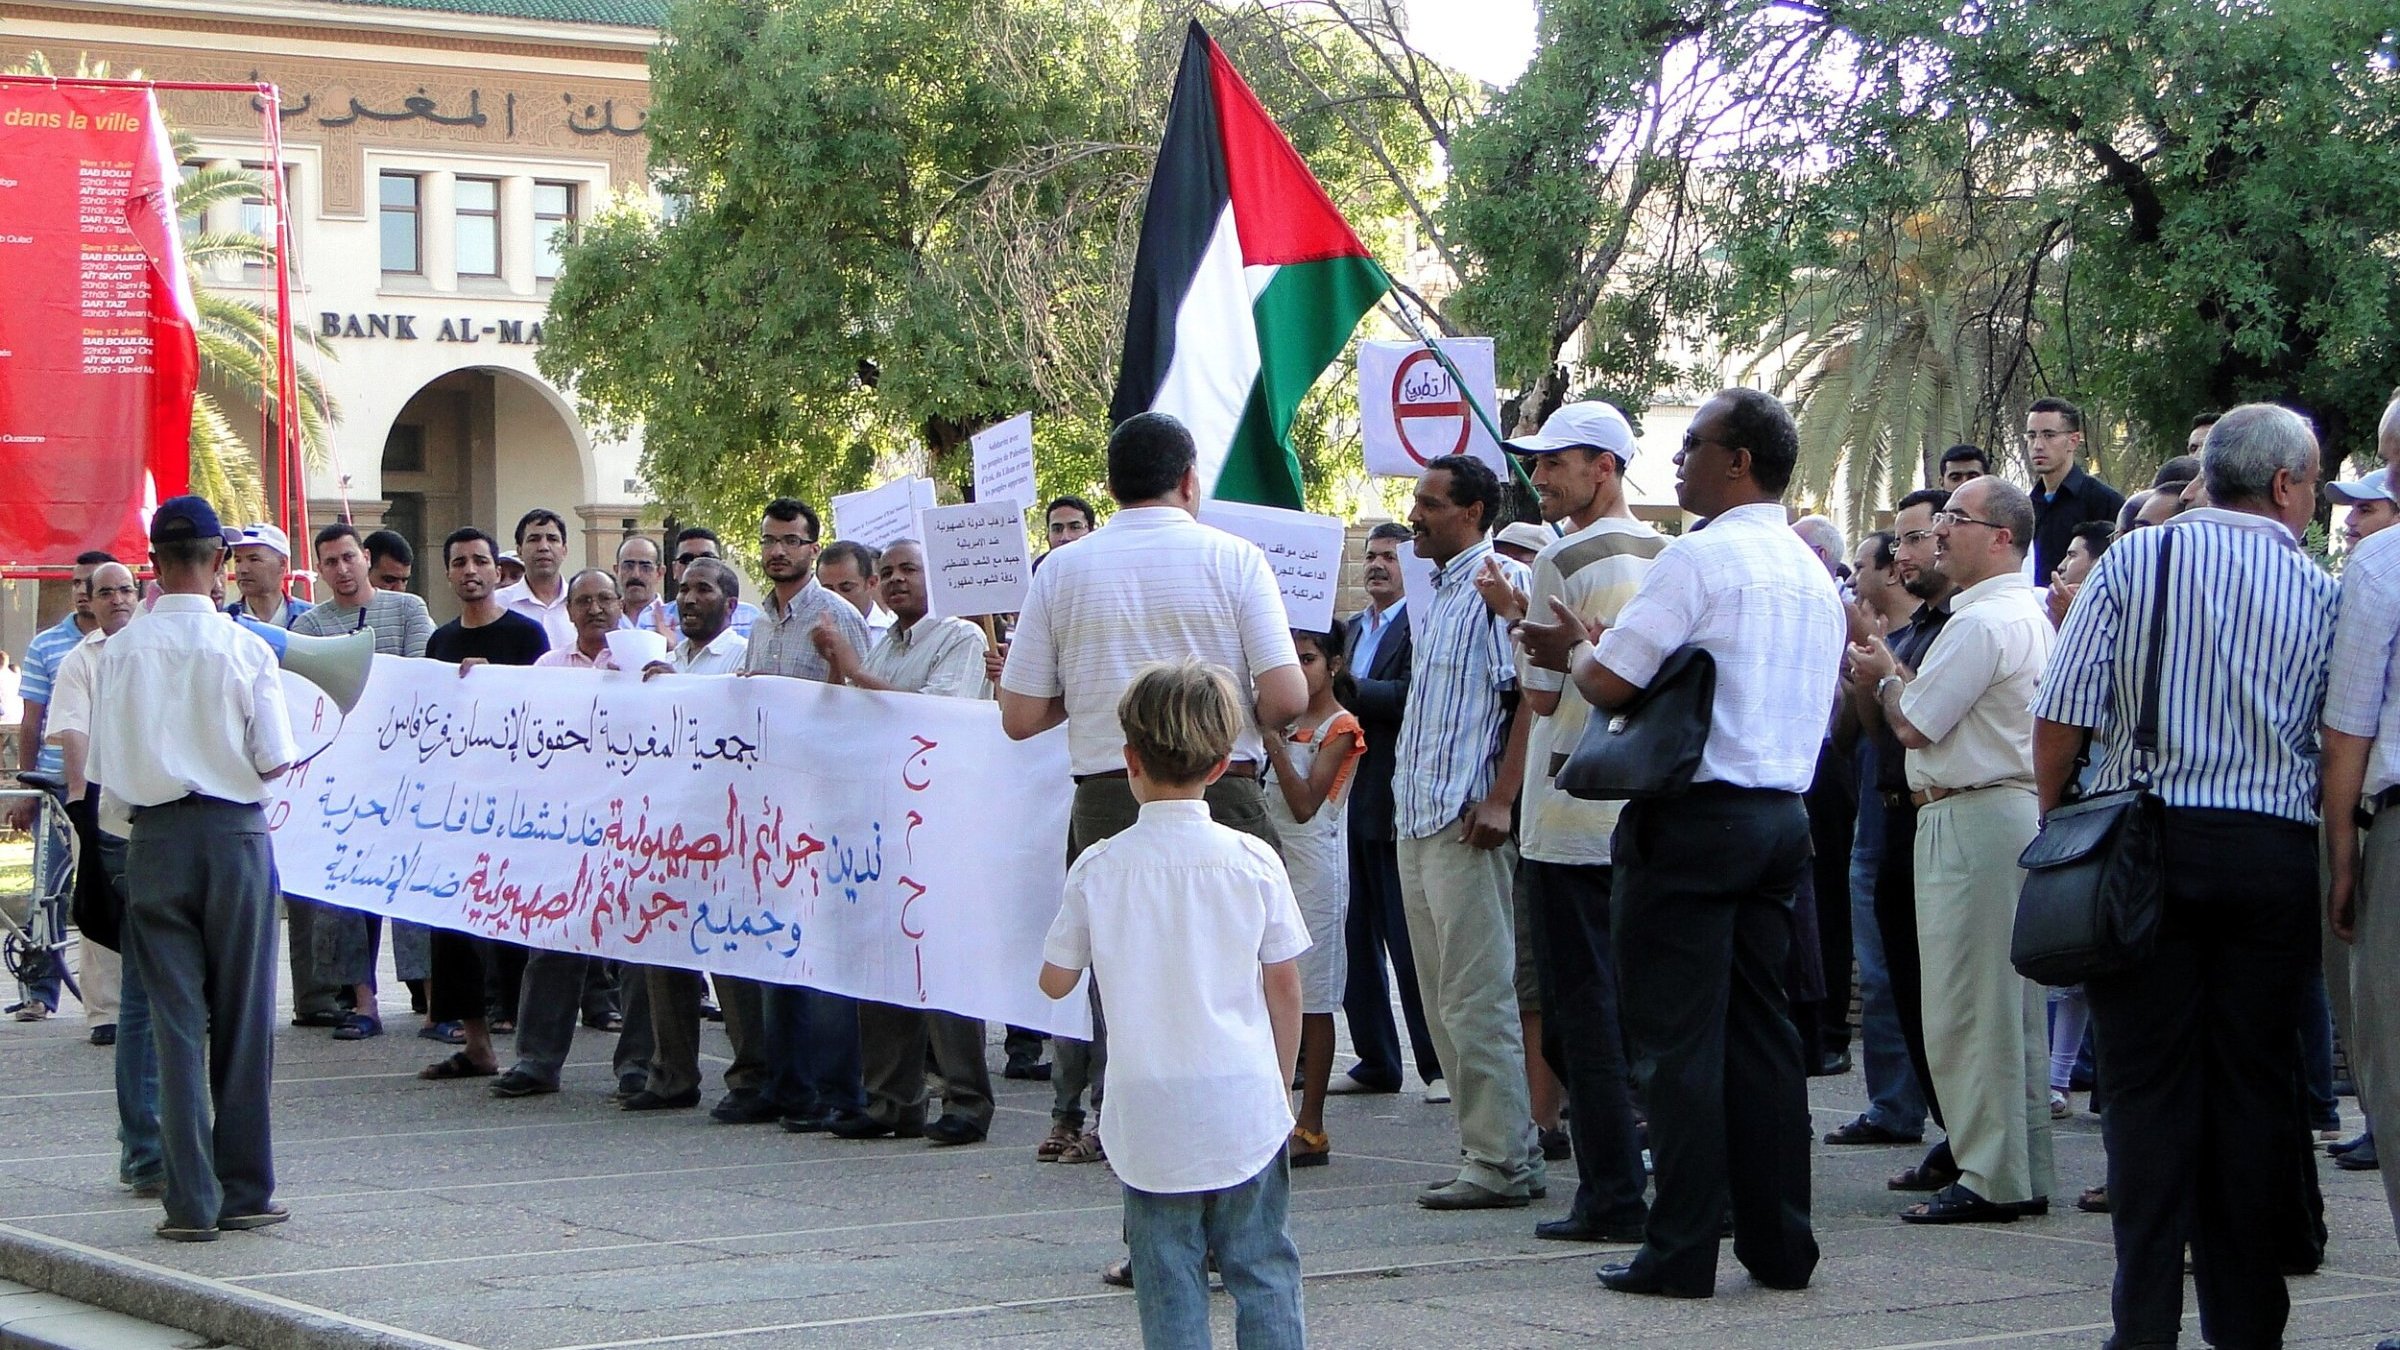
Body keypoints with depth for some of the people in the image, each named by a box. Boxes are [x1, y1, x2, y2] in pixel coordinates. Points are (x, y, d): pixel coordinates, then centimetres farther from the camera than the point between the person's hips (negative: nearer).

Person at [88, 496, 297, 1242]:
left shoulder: (121, 651, -4)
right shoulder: (244, 649, -9)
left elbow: (107, 768, -1)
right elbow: (274, 761, -7)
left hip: (156, 839, 1)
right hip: (235, 831, -1)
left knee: (176, 1020, 4)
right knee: (243, 1018, 8)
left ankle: (190, 1200, 2)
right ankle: (245, 1190, 12)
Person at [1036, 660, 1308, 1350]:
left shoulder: (1098, 868, -6)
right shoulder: (1253, 860, -4)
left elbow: (1055, 980, 5)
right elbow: (1285, 987, 2)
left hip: (1149, 1112, 0)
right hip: (1245, 1103, 1)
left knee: (1168, 1280, 6)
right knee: (1263, 1269, 9)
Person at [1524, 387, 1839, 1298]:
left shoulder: (1700, 557, -12)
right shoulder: (1814, 573, 15)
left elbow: (1613, 682, -16)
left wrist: (1569, 649, 7)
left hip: (1694, 815, -8)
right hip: (1783, 815, 8)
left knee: (1677, 1038, -4)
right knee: (1760, 1028, 11)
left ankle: (1681, 1254, -4)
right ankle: (1778, 1245, 13)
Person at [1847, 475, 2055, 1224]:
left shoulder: (1982, 623, -16)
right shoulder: (2027, 615, 18)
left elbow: (1915, 724, -15)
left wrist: (1883, 676, 3)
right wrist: (1897, 670, 15)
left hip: (1973, 820, -11)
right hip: (2015, 811, 11)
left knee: (1967, 1007, -7)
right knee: (2012, 1004, 12)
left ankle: (1989, 1179, -5)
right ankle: (2024, 1174, 17)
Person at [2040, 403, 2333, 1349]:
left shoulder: (2133, 560, -1)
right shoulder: (2320, 592, 4)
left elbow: (2062, 715, -5)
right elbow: (2341, 743, 1)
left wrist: (2058, 826, 6)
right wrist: (2334, 865, 14)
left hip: (2148, 843, -1)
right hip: (2275, 848, 1)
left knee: (2149, 1085, 1)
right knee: (2255, 1089, 7)